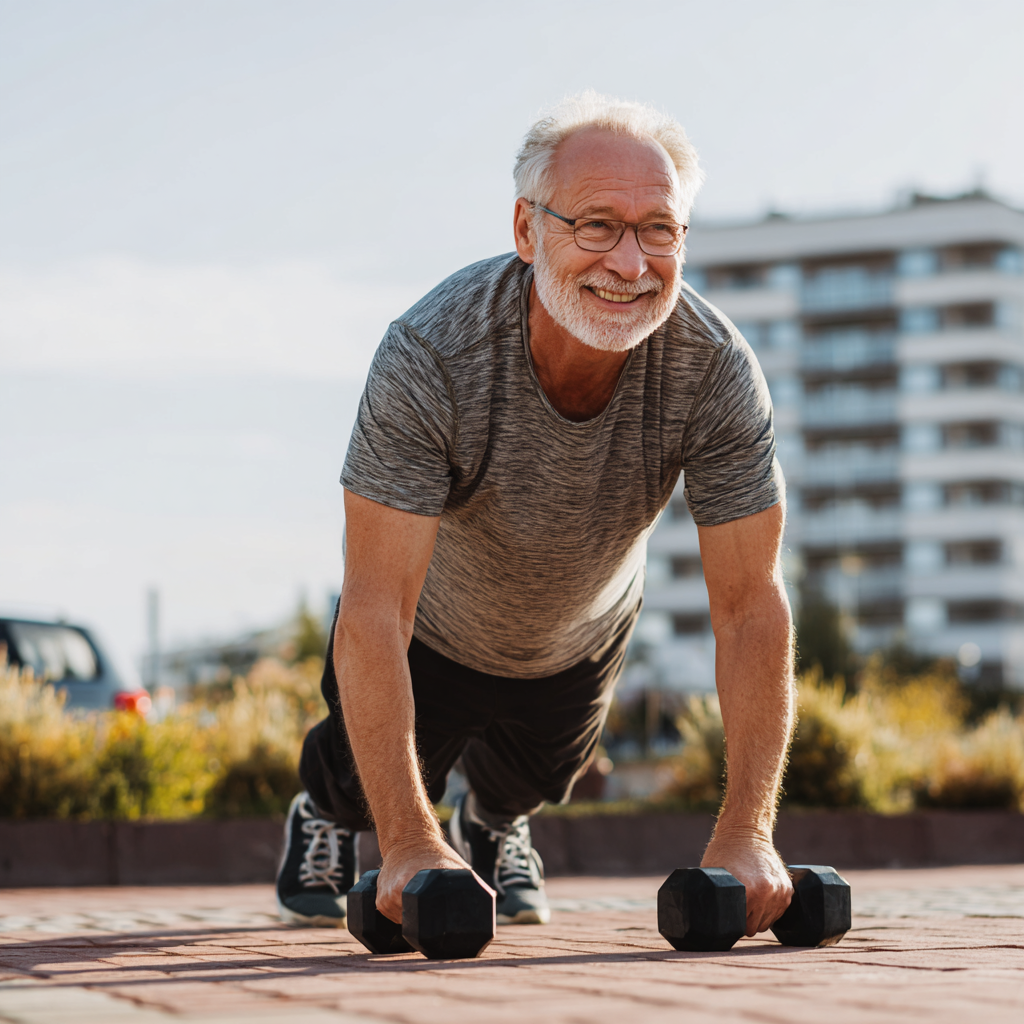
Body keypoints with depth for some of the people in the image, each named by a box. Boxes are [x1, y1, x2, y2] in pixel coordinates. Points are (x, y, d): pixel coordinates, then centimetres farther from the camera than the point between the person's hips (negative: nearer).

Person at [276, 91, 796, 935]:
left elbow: (751, 606, -30)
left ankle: (494, 827, 63)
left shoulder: (715, 368, -35)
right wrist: (410, 845, -50)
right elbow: (375, 610, -43)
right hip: (433, 630, -2)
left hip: (581, 637, 3)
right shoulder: (429, 357, -43)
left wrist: (746, 833, -38)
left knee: (528, 787, 26)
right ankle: (326, 820, 53)